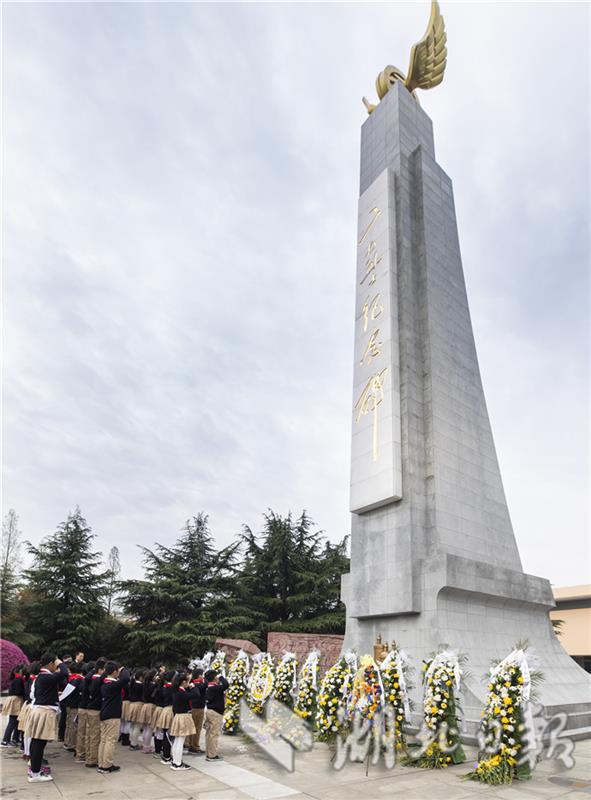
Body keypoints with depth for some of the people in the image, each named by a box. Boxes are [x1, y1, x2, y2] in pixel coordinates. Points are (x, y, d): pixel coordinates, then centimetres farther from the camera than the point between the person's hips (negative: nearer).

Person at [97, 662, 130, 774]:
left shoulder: (104, 684, 5)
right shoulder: (114, 684, -21)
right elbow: (125, 679, -37)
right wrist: (123, 669, -17)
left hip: (104, 715, 9)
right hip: (113, 715, -9)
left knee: (103, 740, 13)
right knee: (111, 741, -1)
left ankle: (101, 764, 17)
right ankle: (106, 766, 3)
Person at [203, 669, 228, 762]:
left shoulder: (209, 687, 8)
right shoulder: (214, 688, -22)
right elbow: (226, 685, -31)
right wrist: (221, 677, -19)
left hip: (210, 711, 10)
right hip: (216, 713, -10)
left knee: (209, 734, 15)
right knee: (214, 734, -1)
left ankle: (208, 754, 24)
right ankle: (212, 755, 5)